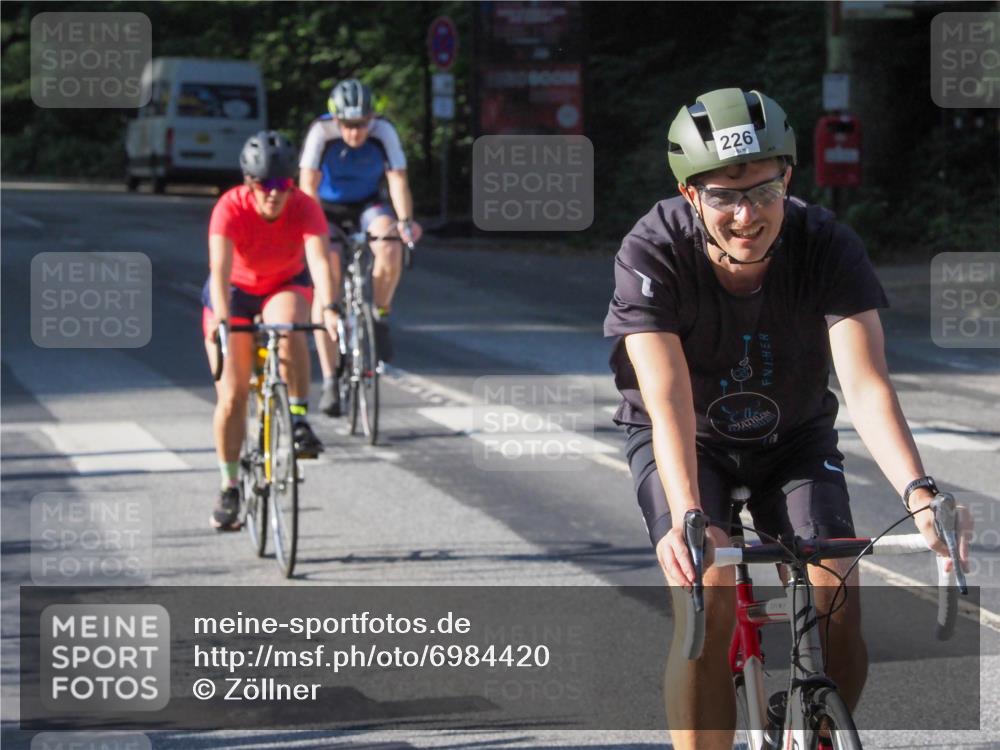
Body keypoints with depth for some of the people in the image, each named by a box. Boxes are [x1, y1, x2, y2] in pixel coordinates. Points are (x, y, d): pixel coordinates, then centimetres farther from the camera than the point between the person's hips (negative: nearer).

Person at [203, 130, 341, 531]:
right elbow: (220, 267, -42)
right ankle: (230, 487, 10)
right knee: (232, 396, -5)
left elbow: (320, 260, -40)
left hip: (285, 287, 0)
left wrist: (328, 309, -58)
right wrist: (221, 316, -58)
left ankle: (300, 421, -24)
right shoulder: (231, 208, -30)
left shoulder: (305, 208, -27)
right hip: (234, 291, 0)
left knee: (288, 328, -37)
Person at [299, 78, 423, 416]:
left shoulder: (384, 132, -22)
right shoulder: (321, 132, -26)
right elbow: (308, 185, -30)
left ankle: (380, 318, -4)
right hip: (327, 207, -1)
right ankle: (330, 382, -13)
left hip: (368, 204, 1)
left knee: (391, 251, -32)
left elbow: (398, 179, -27)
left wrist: (405, 220, -43)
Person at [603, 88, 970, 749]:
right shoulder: (653, 254, -29)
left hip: (794, 437, 2)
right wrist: (686, 516, -53)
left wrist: (919, 493, -51)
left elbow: (867, 384, -35)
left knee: (837, 603, -17)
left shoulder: (828, 247, -25)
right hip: (686, 442, -1)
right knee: (708, 601, -25)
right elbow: (669, 399, -38)